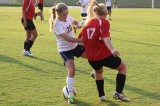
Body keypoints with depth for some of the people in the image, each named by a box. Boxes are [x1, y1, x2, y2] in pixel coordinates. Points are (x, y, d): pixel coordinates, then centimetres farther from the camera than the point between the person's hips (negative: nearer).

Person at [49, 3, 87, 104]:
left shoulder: (68, 17, -6)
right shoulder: (57, 24, -24)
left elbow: (74, 22, 19)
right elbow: (67, 38, -30)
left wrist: (79, 24, -5)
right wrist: (83, 40, -32)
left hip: (75, 46, 7)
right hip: (65, 50, -7)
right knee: (71, 70, -19)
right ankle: (70, 96, -9)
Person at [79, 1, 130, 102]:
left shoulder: (88, 23, 10)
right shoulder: (104, 22, -6)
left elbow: (81, 39, 11)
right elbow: (105, 37, -24)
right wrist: (112, 49, -38)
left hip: (92, 58, 6)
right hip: (105, 55, -5)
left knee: (98, 72, 37)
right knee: (123, 67, 20)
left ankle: (101, 95, 37)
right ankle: (119, 92, 9)